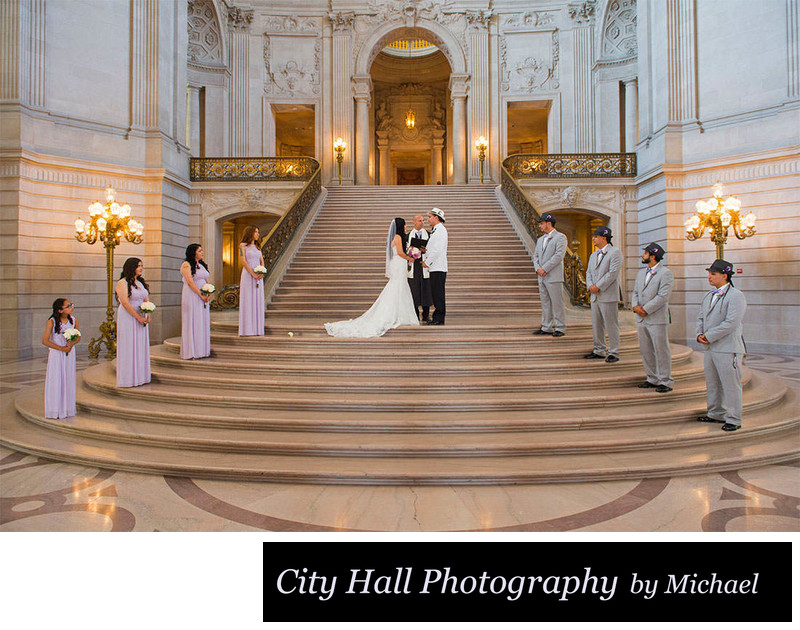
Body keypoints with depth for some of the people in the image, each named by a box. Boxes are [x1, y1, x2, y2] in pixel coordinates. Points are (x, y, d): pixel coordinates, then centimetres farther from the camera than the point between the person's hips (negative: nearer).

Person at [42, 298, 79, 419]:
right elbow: (45, 341, -13)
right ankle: (56, 411, 10)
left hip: (70, 353, 4)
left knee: (69, 379, 9)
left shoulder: (74, 319, -2)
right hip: (56, 353, -4)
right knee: (56, 380, 0)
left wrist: (72, 343, -13)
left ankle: (68, 408, 21)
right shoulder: (52, 321, -13)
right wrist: (61, 348, -16)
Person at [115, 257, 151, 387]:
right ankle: (128, 378, 5)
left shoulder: (141, 283, 14)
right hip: (128, 318, -7)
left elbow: (146, 301, 13)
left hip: (141, 319, 7)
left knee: (141, 346, 9)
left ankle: (140, 376, 16)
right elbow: (125, 303, -16)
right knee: (129, 347, -2)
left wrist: (148, 316, -3)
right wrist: (139, 317, -17)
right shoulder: (122, 283, -8)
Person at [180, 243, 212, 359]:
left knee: (203, 322, 7)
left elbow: (207, 281, 15)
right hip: (191, 296, -7)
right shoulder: (186, 265, -6)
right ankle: (191, 351, 1)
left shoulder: (202, 265, 16)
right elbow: (190, 282, -15)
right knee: (192, 323, -4)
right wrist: (201, 295, -17)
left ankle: (201, 350, 13)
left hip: (203, 298, 7)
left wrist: (209, 294, -1)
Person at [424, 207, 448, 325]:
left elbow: (437, 250, -17)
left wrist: (427, 262, -11)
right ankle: (437, 318, 14)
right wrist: (426, 250, 7)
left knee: (438, 294, -8)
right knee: (435, 293, 10)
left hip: (438, 268, -10)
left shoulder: (441, 230, -10)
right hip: (434, 267, 10)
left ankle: (439, 319, -5)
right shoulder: (435, 231, 20)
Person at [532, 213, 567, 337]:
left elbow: (559, 255, -14)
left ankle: (560, 328, 3)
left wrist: (545, 269, -15)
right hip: (542, 277, 7)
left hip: (554, 277, -7)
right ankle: (546, 328, 15)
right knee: (545, 303, 9)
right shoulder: (540, 239, 20)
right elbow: (536, 256, 17)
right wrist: (537, 268, -3)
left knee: (557, 304, -3)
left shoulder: (560, 237, -4)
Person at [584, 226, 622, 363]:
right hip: (595, 296, 8)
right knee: (596, 325, 11)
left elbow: (613, 273, -15)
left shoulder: (615, 252, -6)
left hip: (608, 296, -8)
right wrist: (590, 286, -5)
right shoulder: (593, 255, 19)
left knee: (611, 325, -3)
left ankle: (613, 353, 4)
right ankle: (599, 351, 21)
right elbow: (589, 272, 15)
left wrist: (598, 286, -17)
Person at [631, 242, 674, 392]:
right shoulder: (641, 273, 17)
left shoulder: (665, 273, -8)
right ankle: (652, 379, 22)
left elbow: (663, 296, -16)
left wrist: (645, 309, -16)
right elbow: (635, 293, 16)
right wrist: (635, 306, -4)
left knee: (661, 351, -1)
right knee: (646, 351, 11)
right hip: (641, 319, 7)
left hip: (657, 319, -7)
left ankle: (666, 381, 8)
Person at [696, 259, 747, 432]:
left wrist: (709, 336, -16)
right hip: (710, 348, 8)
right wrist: (700, 334, -2)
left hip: (728, 349, -8)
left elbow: (731, 323, -21)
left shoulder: (736, 296, -12)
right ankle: (716, 414, 29)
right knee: (712, 384, 16)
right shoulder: (709, 296, 15)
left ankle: (734, 420, 11)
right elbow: (701, 318, 17)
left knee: (731, 385, 0)